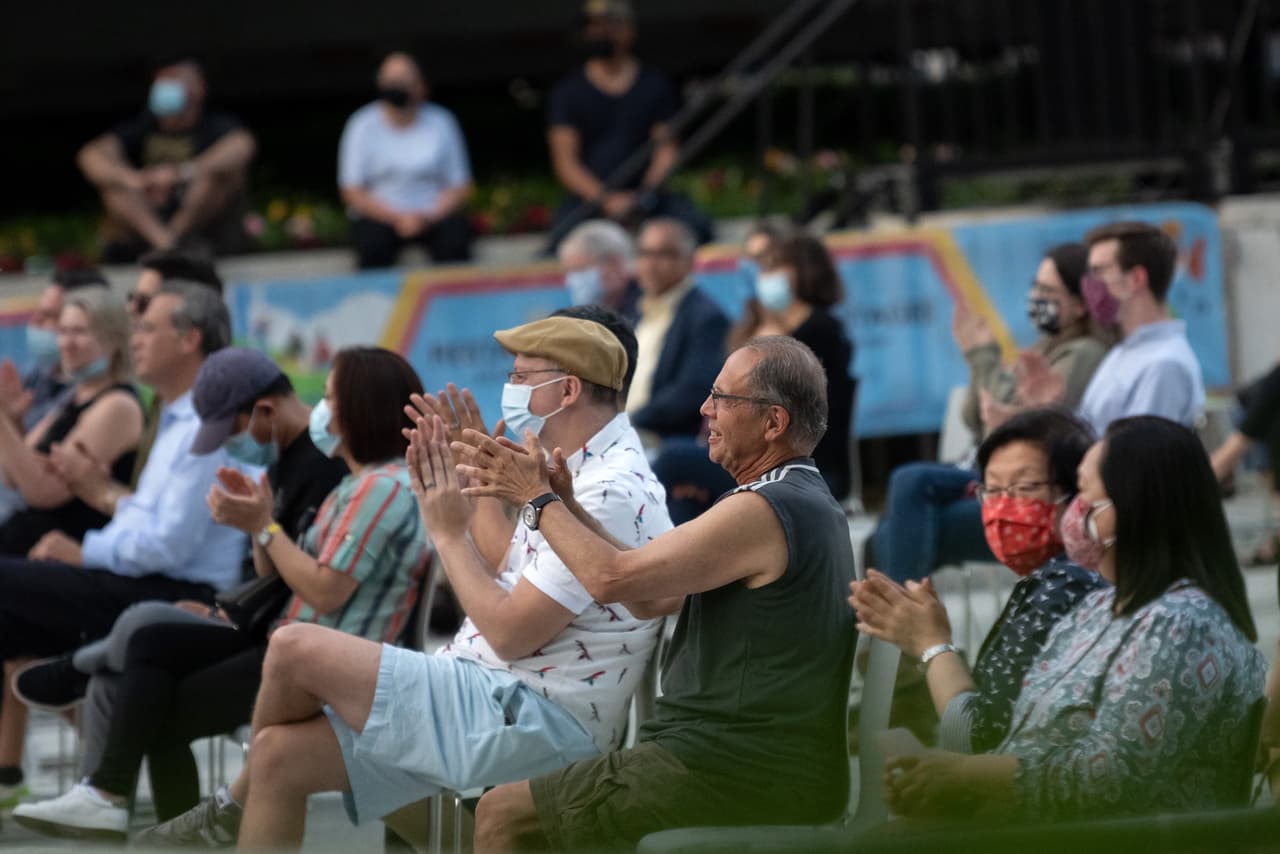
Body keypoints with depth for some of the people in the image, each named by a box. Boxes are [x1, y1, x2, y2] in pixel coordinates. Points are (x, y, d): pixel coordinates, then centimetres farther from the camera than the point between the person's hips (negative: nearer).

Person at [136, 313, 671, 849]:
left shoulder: (610, 492, -19)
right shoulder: (573, 473, 15)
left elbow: (509, 633, -20)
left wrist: (448, 532, -9)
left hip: (531, 719, -11)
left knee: (294, 649, -14)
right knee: (280, 753, 4)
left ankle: (235, 811, 14)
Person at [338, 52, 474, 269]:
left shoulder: (441, 122, 4)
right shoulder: (363, 126, 1)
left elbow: (460, 188, 4)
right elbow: (352, 192, -2)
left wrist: (429, 217, -14)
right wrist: (397, 218, -15)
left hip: (435, 214, 1)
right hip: (380, 215, -1)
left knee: (456, 242, -31)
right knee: (373, 247, -34)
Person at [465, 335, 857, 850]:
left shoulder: (765, 511, -18)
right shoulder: (808, 501, 15)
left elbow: (612, 578, -18)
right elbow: (653, 594, 12)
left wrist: (539, 499, -3)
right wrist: (563, 502, 7)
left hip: (734, 779, -10)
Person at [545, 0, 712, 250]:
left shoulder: (656, 85, 11)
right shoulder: (567, 92, 7)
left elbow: (668, 148, 5)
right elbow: (565, 162, -1)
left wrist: (644, 195, -14)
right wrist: (606, 200, -17)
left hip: (643, 194, 2)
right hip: (587, 199, -1)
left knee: (696, 224, -25)